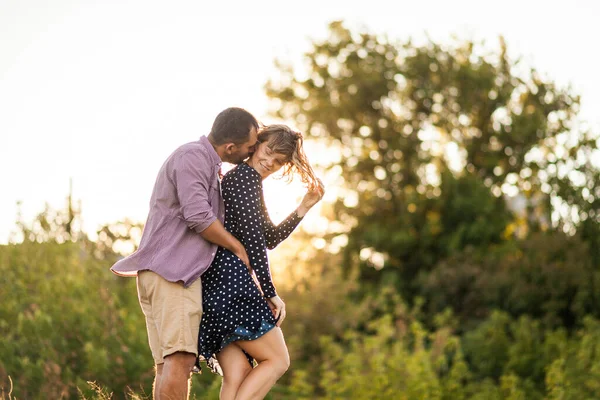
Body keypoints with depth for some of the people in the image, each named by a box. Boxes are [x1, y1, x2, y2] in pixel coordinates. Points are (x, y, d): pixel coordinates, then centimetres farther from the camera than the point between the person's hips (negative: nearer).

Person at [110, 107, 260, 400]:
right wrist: (239, 248, -4)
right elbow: (199, 217, -17)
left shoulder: (202, 161, 24)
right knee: (180, 359, -19)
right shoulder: (192, 156, -8)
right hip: (173, 270, -10)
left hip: (162, 274, 10)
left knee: (168, 364, 2)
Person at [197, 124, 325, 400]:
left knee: (236, 375, 1)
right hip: (232, 278, -9)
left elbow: (270, 238, 28)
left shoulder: (235, 178, 26)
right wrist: (270, 293, -9)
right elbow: (253, 239, -13)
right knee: (277, 361, -2)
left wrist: (305, 207, 18)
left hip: (213, 284, 9)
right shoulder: (246, 176, -5)